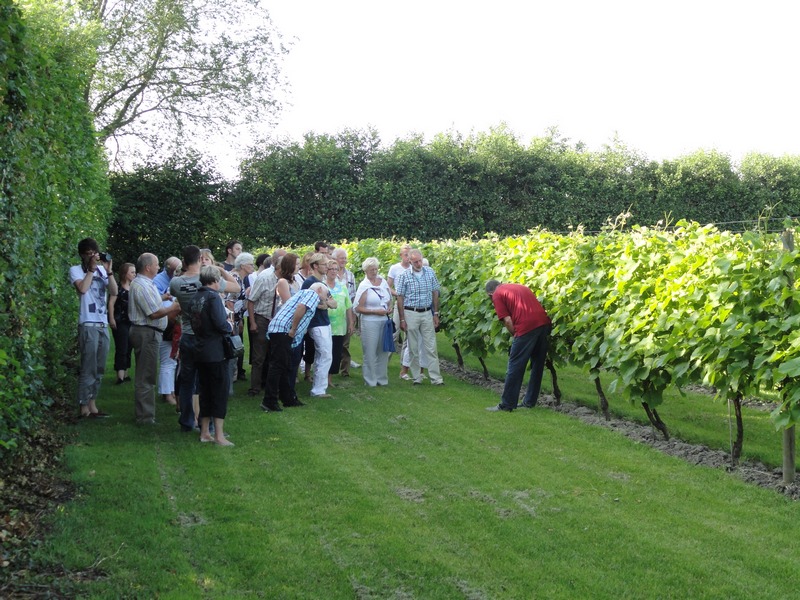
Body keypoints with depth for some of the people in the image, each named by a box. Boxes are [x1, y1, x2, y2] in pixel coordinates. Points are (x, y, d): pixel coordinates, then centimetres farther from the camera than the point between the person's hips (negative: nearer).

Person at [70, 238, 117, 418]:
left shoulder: (101, 269, 15)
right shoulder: (76, 270, -1)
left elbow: (114, 292, 5)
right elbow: (82, 288, -19)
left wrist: (108, 271, -5)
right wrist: (92, 268, -12)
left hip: (103, 325, 6)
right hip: (88, 325, -6)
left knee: (99, 369, 9)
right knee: (88, 368, -7)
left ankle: (92, 406, 16)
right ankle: (84, 408, -4)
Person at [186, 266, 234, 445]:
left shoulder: (194, 298, 9)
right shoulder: (213, 297, -14)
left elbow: (192, 321, 13)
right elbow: (221, 324, -22)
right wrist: (230, 326, 0)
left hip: (200, 352, 8)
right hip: (216, 353, -8)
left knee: (205, 392, 15)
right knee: (220, 393, -2)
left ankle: (205, 432, 20)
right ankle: (219, 435, -3)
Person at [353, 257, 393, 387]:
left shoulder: (383, 281, 8)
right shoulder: (364, 286, -7)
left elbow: (389, 299, 21)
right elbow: (358, 308, -10)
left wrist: (390, 308, -1)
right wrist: (376, 311, -15)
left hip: (385, 321, 5)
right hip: (370, 322, -5)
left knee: (384, 351, 9)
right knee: (370, 352, 0)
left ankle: (382, 378, 21)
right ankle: (370, 380, 10)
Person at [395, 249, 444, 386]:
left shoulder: (430, 272, 1)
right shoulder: (404, 276, -6)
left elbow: (435, 294, 8)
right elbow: (400, 298, -3)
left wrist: (436, 314, 5)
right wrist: (402, 319, -6)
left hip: (427, 313, 2)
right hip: (411, 313, -2)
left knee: (431, 347, 2)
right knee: (413, 348, 6)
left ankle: (436, 378, 3)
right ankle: (416, 378, 15)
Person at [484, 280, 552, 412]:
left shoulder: (497, 295, 8)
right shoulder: (520, 287, 29)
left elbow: (507, 320, -2)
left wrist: (516, 336, 13)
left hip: (527, 326, -7)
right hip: (544, 322, 7)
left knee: (515, 367, 2)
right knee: (537, 365, 17)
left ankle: (506, 405, 7)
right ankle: (530, 401, 26)